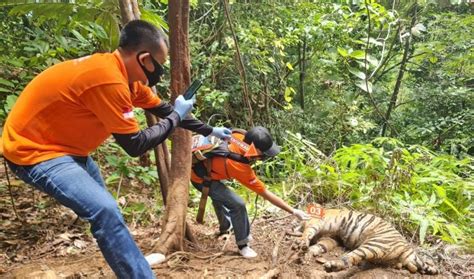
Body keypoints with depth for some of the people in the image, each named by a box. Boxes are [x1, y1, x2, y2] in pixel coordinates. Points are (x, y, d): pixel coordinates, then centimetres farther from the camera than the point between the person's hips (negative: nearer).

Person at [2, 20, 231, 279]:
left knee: (105, 208, 21)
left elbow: (164, 109, 12)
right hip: (34, 151, -10)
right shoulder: (108, 79, -29)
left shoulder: (124, 73, 0)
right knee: (105, 210, -26)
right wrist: (176, 116, -9)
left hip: (64, 145, 10)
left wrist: (209, 130, 19)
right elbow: (135, 144, -21)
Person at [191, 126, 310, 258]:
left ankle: (225, 227, 57)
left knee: (218, 195, 33)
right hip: (202, 178, -9)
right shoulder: (241, 168, -35)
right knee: (237, 204, -18)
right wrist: (293, 211, -24)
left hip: (200, 162, 9)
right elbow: (266, 194, -28)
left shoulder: (239, 136, -20)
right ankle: (243, 245, -1)